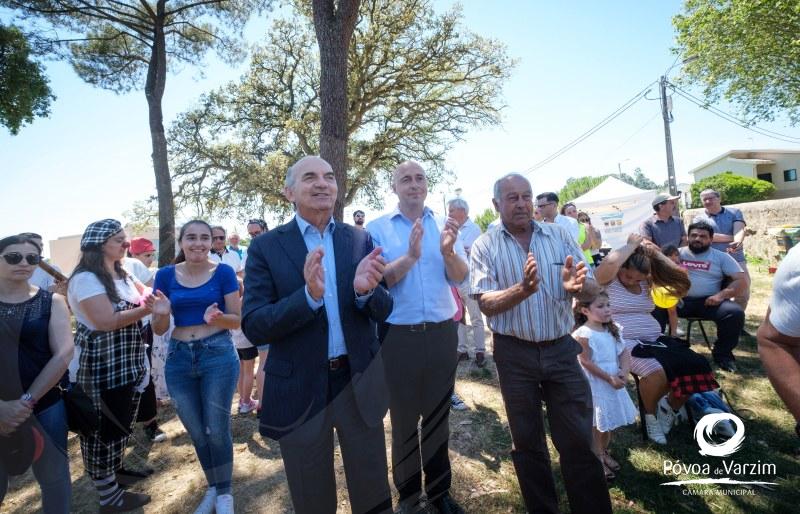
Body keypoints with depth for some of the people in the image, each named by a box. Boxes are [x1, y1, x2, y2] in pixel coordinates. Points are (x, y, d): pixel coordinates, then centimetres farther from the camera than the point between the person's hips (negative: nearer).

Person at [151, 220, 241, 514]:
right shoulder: (166, 275, 1)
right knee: (197, 433, 16)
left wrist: (217, 318, -25)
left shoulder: (223, 272, -7)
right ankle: (212, 487, 39)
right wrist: (161, 314, -19)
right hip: (179, 359, 3)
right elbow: (158, 329, 3)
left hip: (218, 356, -3)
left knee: (217, 430, 5)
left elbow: (238, 320, -4)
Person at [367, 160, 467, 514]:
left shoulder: (443, 225, 5)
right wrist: (409, 256, -25)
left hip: (442, 333, 3)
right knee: (403, 418, 13)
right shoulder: (377, 227, -3)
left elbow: (460, 277, -1)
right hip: (398, 336, -2)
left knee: (438, 415, 17)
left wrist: (448, 252, -21)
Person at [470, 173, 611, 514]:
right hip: (515, 354, -1)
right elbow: (486, 303, -14)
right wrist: (522, 289, -31)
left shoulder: (559, 236, 2)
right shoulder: (485, 246, -6)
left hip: (561, 349, 1)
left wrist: (576, 285, -23)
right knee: (527, 442, 16)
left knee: (578, 440, 10)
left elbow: (590, 285, 0)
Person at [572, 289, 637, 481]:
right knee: (595, 425, 6)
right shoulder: (583, 335, -20)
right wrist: (609, 378, -20)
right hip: (594, 386, -7)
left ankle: (604, 452, 41)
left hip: (613, 383, 7)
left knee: (608, 422, 21)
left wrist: (624, 372, -15)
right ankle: (597, 459, 22)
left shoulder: (613, 330, 3)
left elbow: (624, 353, 2)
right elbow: (586, 363, -20)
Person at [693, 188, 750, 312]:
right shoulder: (699, 218, 4)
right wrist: (732, 238, -13)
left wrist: (737, 242, -32)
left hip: (736, 260, 1)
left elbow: (739, 230, -10)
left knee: (743, 293, 7)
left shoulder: (734, 212, 8)